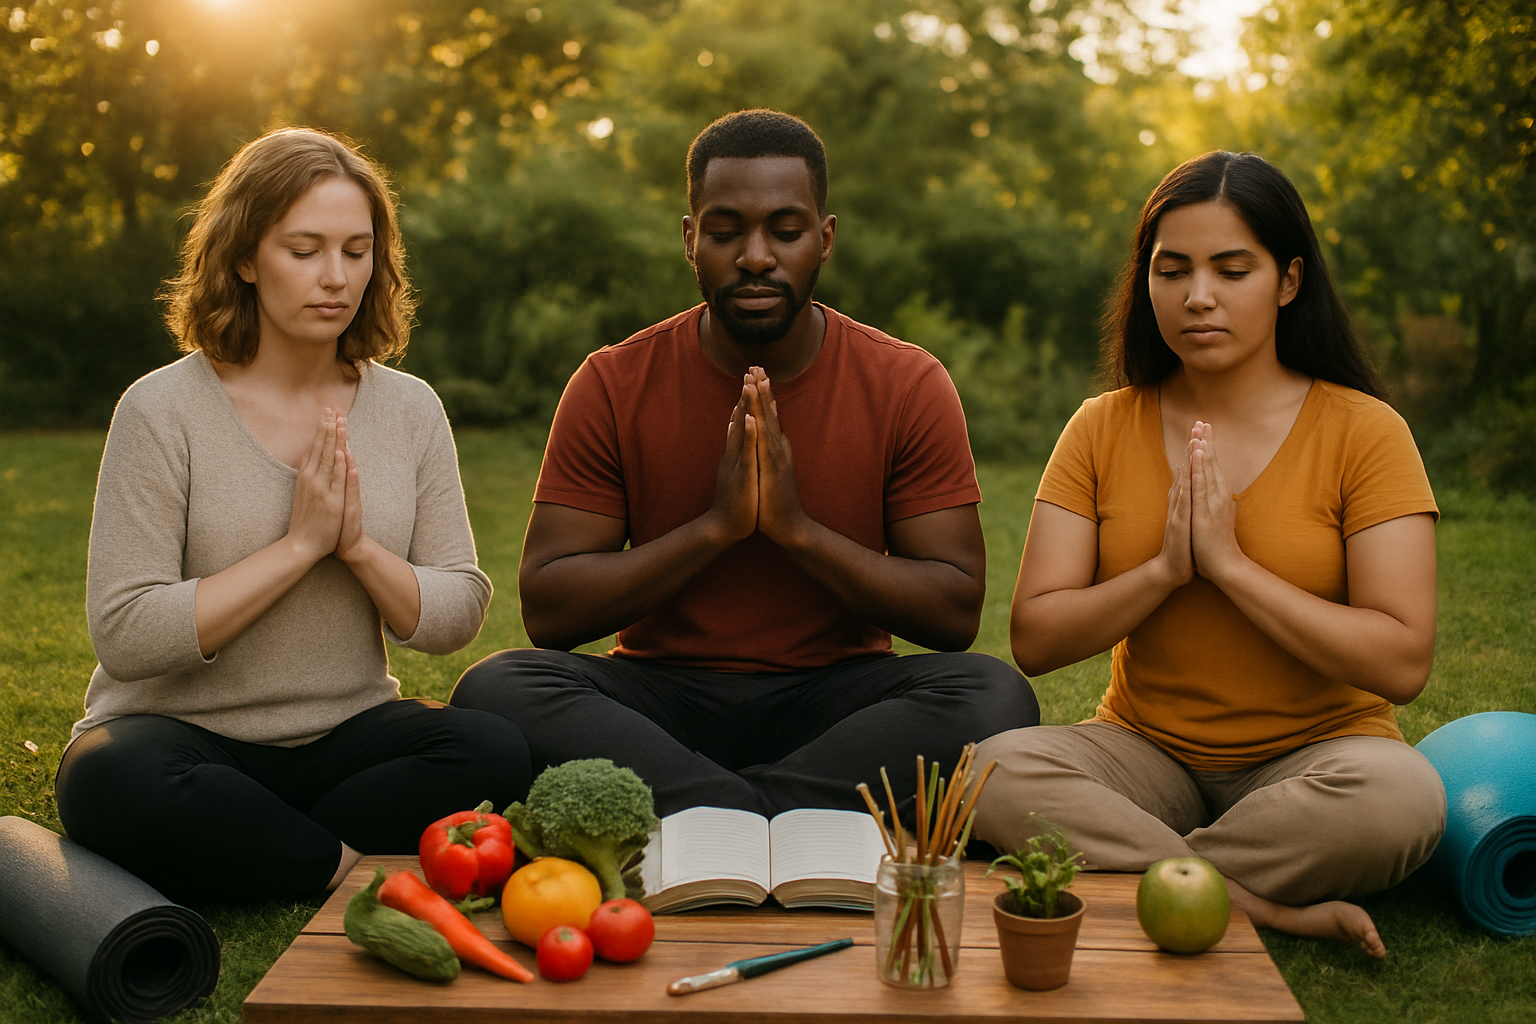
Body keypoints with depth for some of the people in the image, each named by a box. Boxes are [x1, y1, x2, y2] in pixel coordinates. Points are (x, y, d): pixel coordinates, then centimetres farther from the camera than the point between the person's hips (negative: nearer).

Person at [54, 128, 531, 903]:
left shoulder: (410, 410, 3)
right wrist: (300, 544, -18)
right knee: (113, 782, -37)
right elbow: (125, 636, -17)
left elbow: (458, 618, 2)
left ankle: (240, 854, -16)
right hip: (183, 731, -3)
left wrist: (360, 547, -16)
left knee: (494, 752, -27)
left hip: (345, 735, 3)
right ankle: (351, 864, -18)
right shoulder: (163, 411, -8)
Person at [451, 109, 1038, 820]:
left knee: (995, 695, -29)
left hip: (837, 695, 0)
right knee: (495, 689, -28)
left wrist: (799, 528, -17)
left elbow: (956, 614, -4)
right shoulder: (614, 386, -1)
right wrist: (714, 526, -18)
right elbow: (547, 610, -7)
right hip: (660, 695, 0)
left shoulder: (907, 385, -1)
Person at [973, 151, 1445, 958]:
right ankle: (1263, 909, -25)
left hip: (1312, 755, -1)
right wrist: (1166, 568, -16)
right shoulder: (1102, 430, 3)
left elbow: (1402, 663, -14)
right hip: (1147, 754, 2)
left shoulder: (1363, 431, -5)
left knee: (1401, 794, -35)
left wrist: (1228, 563, -17)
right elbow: (1034, 640, -3)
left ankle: (1123, 875, -19)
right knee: (997, 769, -28)